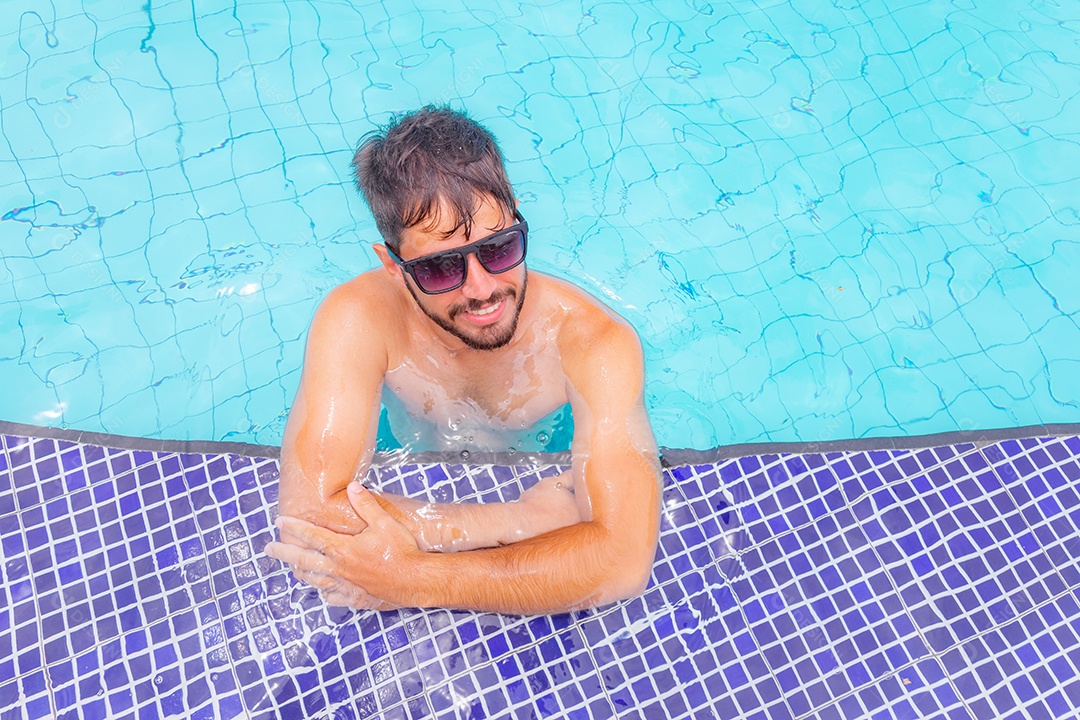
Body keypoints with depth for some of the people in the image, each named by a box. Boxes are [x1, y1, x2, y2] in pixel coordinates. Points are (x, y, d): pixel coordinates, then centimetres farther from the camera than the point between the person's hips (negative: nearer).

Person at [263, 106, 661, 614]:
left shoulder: (593, 342, -33)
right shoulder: (359, 322, -29)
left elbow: (623, 563, -39)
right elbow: (306, 515, -37)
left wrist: (411, 580, -42)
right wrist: (530, 519, -39)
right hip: (412, 487, 2)